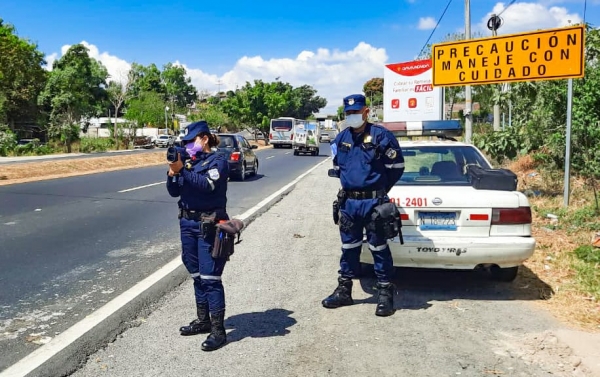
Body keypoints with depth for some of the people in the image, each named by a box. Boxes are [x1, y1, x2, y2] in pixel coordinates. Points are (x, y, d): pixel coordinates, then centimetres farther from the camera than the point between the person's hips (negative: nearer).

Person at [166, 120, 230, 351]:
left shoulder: (217, 161, -6)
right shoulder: (188, 161, 11)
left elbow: (208, 185, -23)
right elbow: (174, 191, 9)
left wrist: (182, 171, -25)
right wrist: (172, 173, -8)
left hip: (209, 225, -7)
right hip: (187, 223, 7)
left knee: (210, 277, -7)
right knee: (197, 276, 15)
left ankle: (218, 330, 0)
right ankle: (203, 320, 28)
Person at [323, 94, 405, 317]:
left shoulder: (380, 135, -7)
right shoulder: (341, 138, 9)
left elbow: (396, 166, -2)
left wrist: (379, 190, 6)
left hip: (373, 202, -5)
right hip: (348, 202, 5)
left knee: (379, 248, 1)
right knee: (349, 247, 13)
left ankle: (385, 294, 11)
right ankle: (344, 291, 24)